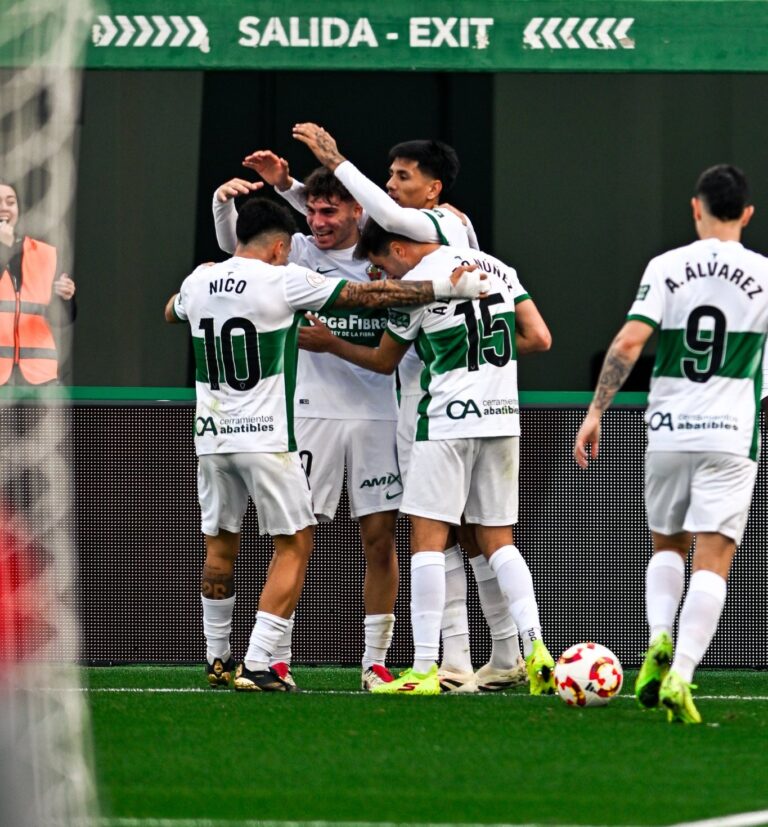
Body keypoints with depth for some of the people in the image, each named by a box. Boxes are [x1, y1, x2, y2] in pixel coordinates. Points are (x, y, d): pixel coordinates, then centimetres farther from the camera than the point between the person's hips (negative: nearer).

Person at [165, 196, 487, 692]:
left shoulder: (198, 282, 6)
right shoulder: (284, 281, -10)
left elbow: (172, 312, 31)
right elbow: (369, 296, -9)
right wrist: (445, 288, -4)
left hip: (212, 437, 6)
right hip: (267, 437, -6)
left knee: (220, 545, 18)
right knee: (295, 546, 1)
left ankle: (217, 660, 27)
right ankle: (256, 665, -8)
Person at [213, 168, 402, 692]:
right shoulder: (299, 252, 2)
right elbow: (232, 242, -5)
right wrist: (225, 200, -25)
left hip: (376, 412, 2)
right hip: (311, 411, -2)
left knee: (381, 540, 2)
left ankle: (376, 662, 10)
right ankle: (277, 658, 1)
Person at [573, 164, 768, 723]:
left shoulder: (666, 268, -1)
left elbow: (629, 342, -9)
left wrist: (595, 412, -5)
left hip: (667, 431, 2)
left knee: (667, 546, 21)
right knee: (712, 560, -3)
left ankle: (660, 641, -2)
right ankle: (680, 676, -17)